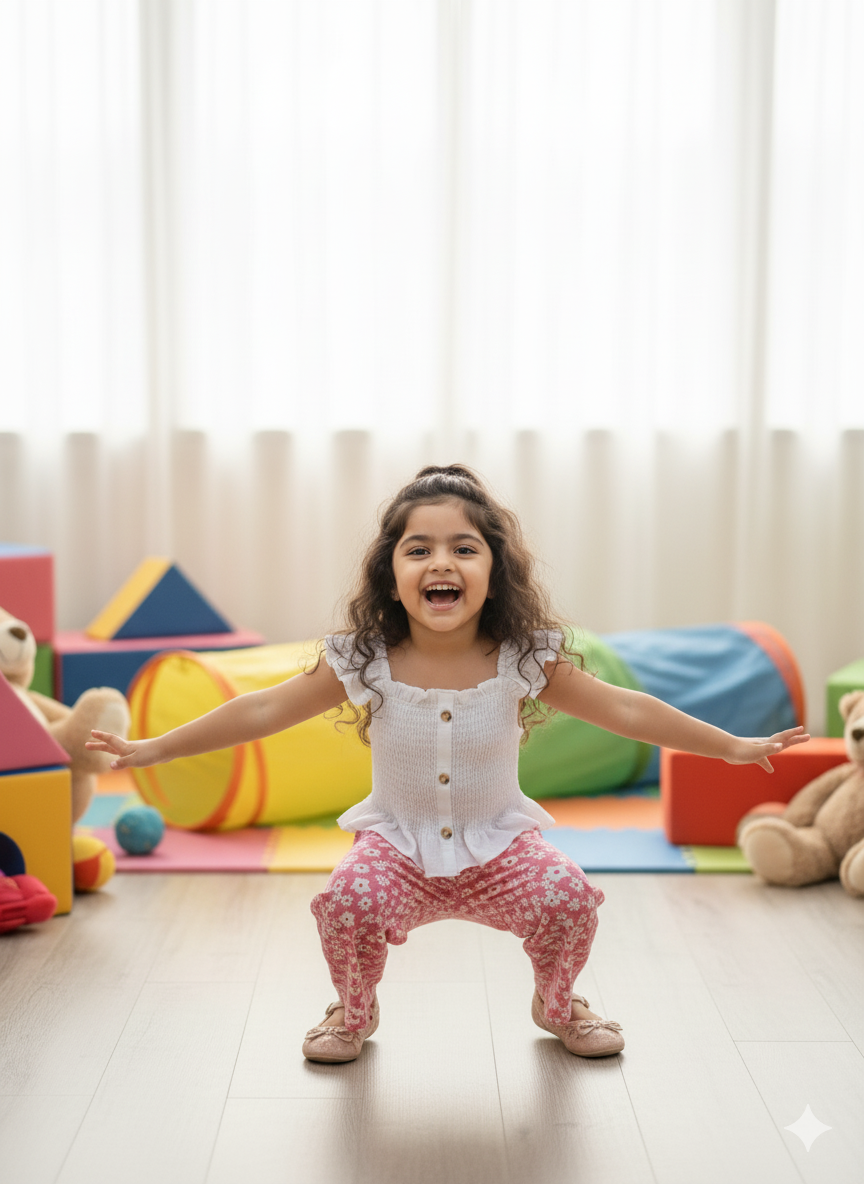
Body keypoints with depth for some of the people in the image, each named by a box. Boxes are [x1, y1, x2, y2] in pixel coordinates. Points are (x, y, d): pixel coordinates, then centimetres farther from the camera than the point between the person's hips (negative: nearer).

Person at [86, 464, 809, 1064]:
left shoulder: (525, 660, -13)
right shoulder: (362, 664, -13)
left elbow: (625, 711, -6)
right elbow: (261, 712, -7)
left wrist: (735, 747, -5)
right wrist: (151, 749, -7)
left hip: (499, 847, 1)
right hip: (398, 847, 0)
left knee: (569, 899, -23)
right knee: (349, 901, -28)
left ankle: (558, 1004, 14)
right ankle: (354, 1013, 7)